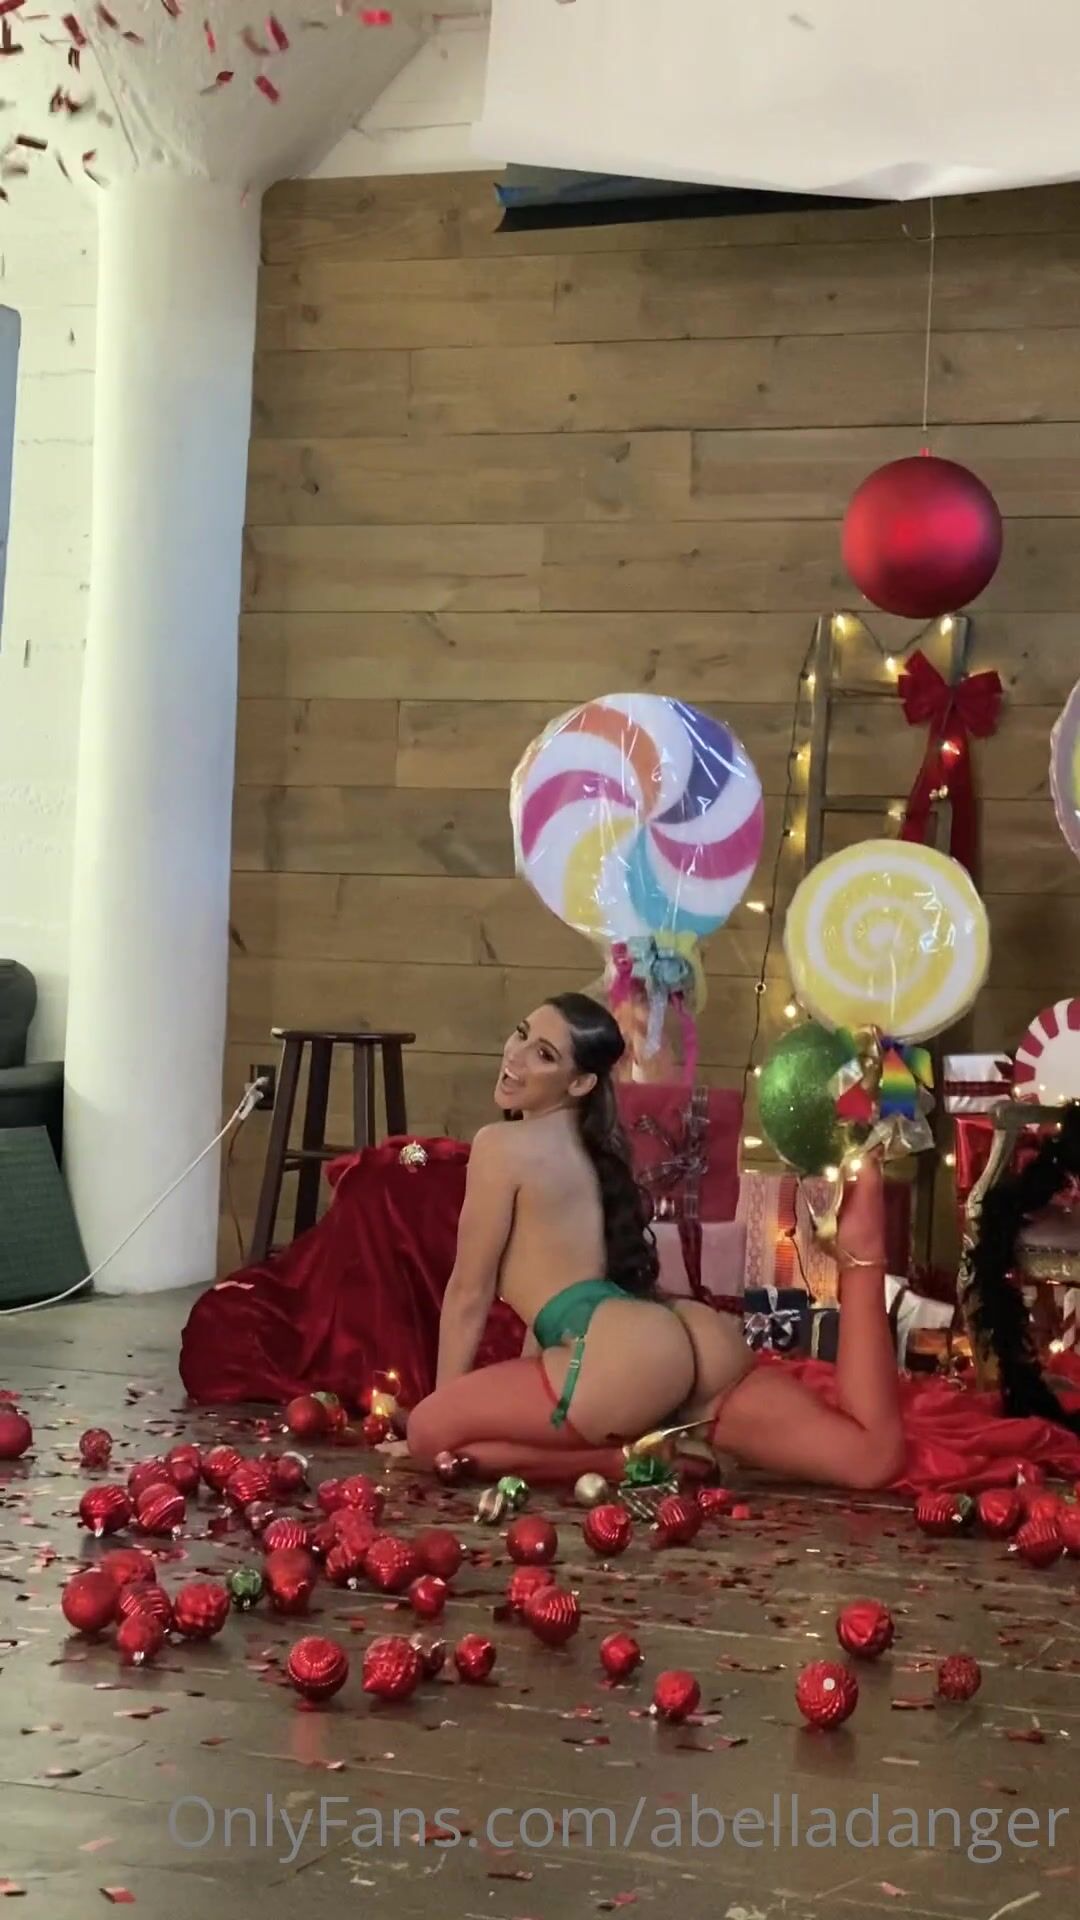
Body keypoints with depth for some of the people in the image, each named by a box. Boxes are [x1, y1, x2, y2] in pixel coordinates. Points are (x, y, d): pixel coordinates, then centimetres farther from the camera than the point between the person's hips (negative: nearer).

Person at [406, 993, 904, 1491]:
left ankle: (634, 1458, -5)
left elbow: (469, 1292, 7)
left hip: (628, 1358, -9)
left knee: (428, 1433, 3)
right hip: (703, 1339, 9)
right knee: (873, 1456, 9)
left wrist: (443, 1408, 16)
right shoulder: (595, 1149, 27)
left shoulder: (502, 1146, 1)